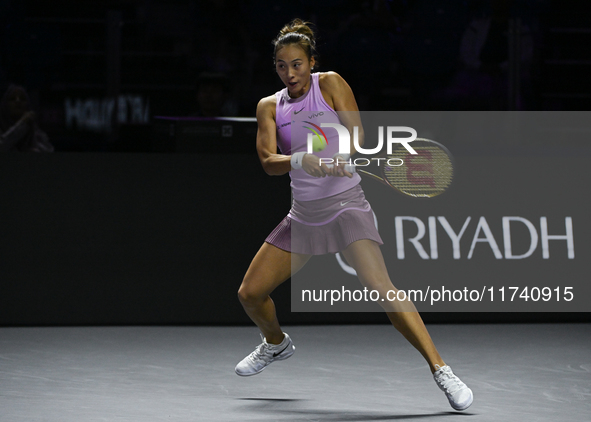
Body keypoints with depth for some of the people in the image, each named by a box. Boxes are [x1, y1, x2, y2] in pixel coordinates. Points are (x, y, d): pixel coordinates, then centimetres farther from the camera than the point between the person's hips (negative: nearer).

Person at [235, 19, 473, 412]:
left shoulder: (330, 83, -3)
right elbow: (268, 161, -7)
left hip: (345, 204, -5)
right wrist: (302, 161, -28)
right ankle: (277, 344, 38)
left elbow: (356, 136, -10)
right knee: (250, 293, 5)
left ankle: (441, 371, -25)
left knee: (380, 286, -24)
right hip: (304, 214, 5)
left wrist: (340, 158, -32)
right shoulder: (270, 107, 6)